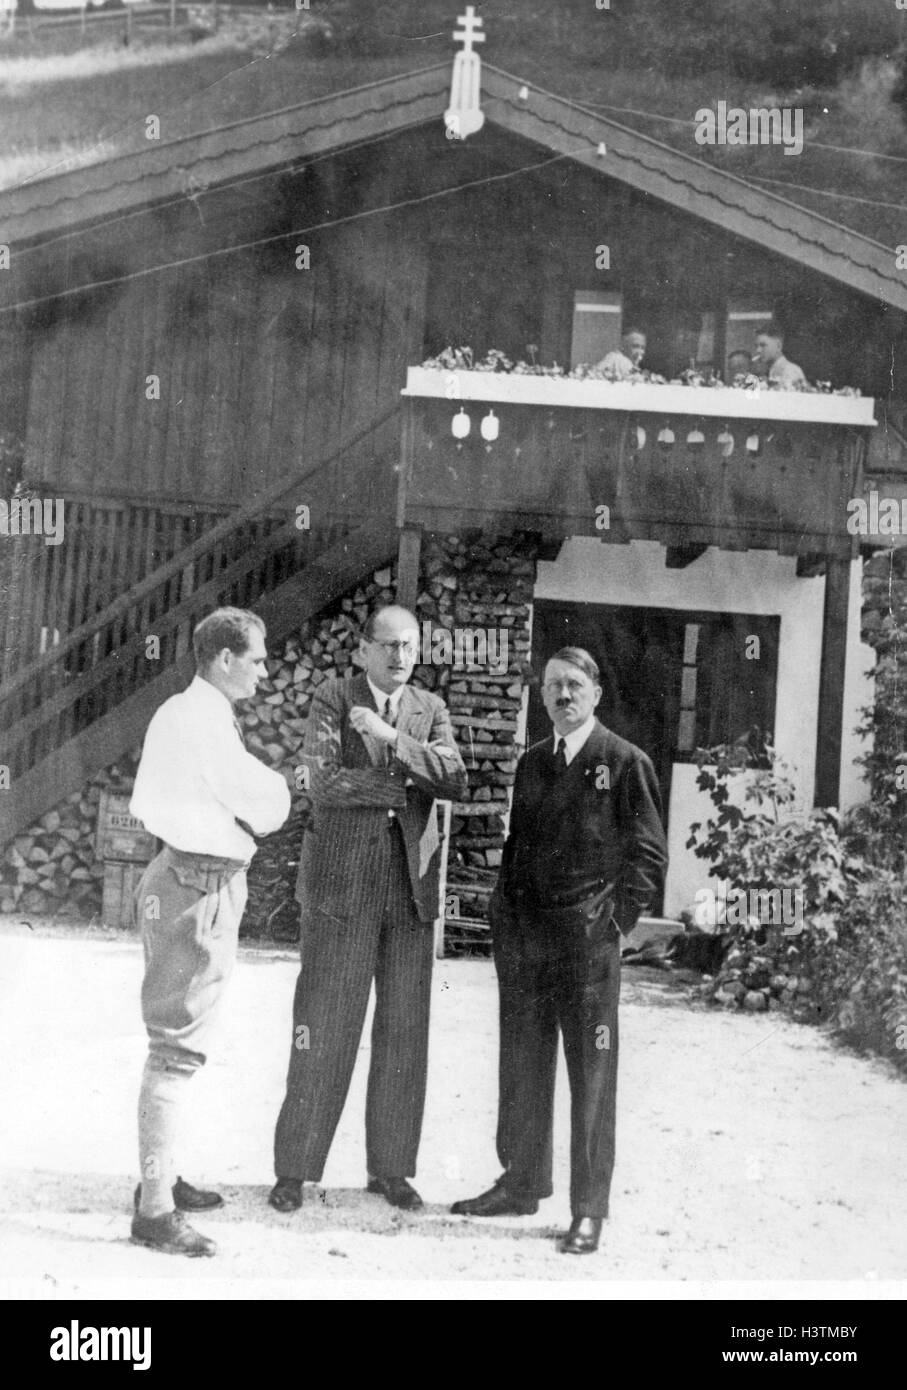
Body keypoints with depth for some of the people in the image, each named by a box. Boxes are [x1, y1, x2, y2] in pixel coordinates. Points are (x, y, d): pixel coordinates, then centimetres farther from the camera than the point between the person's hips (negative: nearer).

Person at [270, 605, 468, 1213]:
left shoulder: (430, 709, 12)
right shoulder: (332, 699, 2)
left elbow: (455, 779, -5)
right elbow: (325, 781, -12)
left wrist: (391, 737, -15)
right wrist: (407, 785, -9)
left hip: (411, 887, 4)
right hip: (343, 884, -3)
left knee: (405, 1032, 6)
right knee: (323, 1030, -2)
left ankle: (391, 1168, 17)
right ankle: (295, 1169, 7)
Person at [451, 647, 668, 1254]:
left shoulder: (625, 763, -2)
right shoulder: (532, 763, 15)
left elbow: (649, 853, -3)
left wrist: (617, 919, -9)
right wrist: (504, 910, 10)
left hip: (587, 938, -6)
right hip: (523, 933, 6)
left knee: (591, 1073, -1)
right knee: (522, 1066, 11)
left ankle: (589, 1209, 5)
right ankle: (522, 1183, 24)